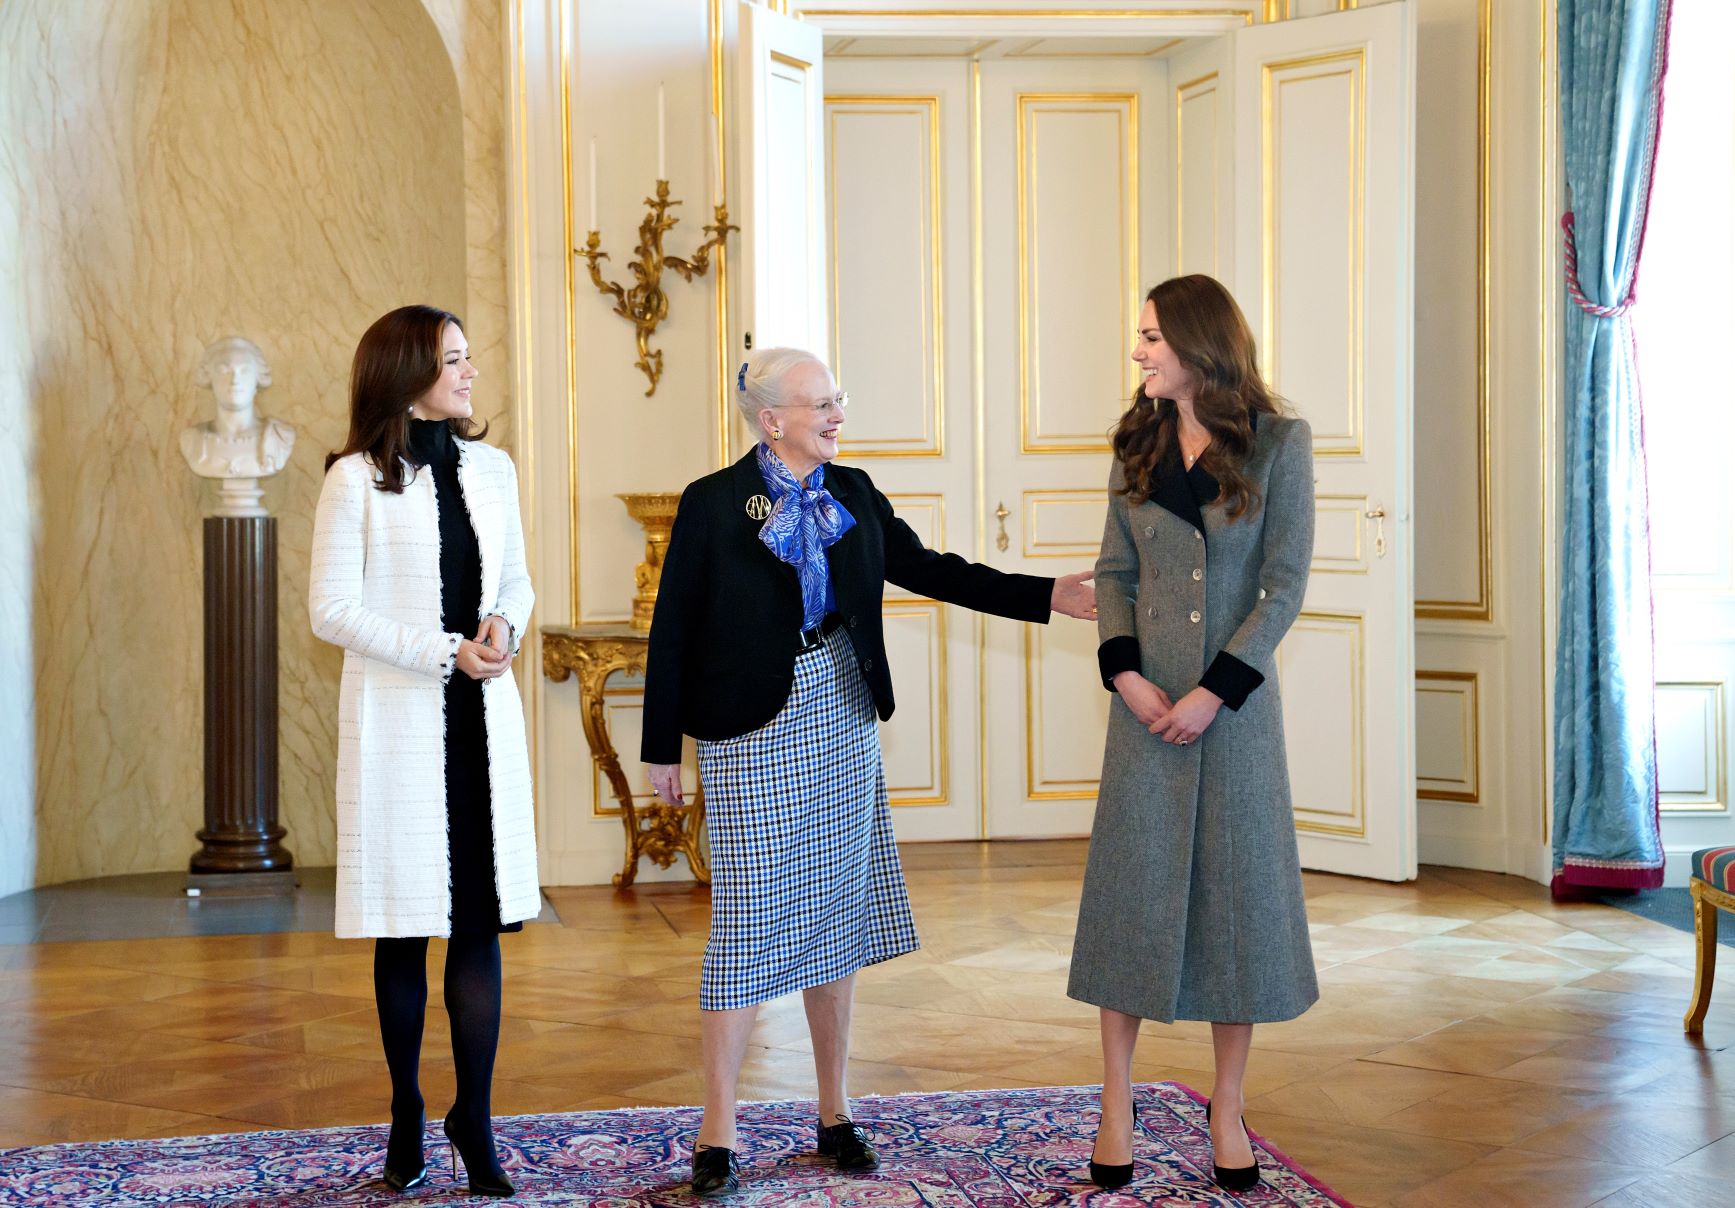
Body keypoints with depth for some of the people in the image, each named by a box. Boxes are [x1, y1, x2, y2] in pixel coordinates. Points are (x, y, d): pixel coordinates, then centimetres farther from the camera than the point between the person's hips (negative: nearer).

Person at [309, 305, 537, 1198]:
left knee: (479, 920, 1)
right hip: (398, 720, -3)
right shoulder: (358, 478, -4)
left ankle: (474, 1124, 8)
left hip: (483, 718, 4)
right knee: (404, 924, 5)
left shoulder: (492, 468, 9)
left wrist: (504, 626, -5)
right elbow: (331, 609, -7)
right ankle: (406, 1116, 20)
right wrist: (443, 652, -14)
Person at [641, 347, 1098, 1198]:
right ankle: (717, 1136, 6)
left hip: (842, 722, 5)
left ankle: (835, 1114, 21)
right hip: (753, 732, -5)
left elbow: (927, 570, 10)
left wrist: (1046, 597, 2)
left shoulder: (852, 494, 7)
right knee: (749, 921, -4)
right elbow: (673, 628, -4)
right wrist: (661, 749, -3)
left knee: (836, 918, 10)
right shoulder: (713, 503, -7)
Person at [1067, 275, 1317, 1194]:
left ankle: (1227, 1109, 16)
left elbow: (1286, 583, -7)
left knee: (1237, 886, 4)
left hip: (1237, 694, -2)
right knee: (1131, 886, 4)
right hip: (1149, 696, 3)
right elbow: (1115, 572, 8)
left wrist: (1216, 692, -14)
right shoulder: (1139, 447, 7)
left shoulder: (1277, 443, -4)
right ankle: (1116, 1103, 14)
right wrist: (1127, 674, -9)